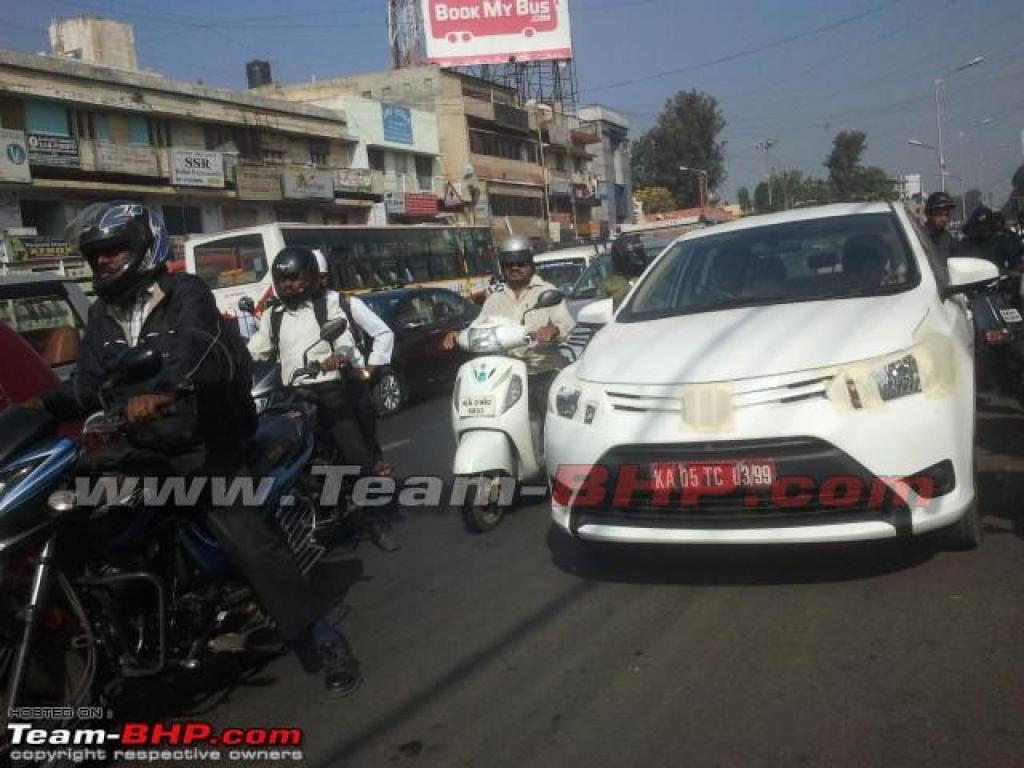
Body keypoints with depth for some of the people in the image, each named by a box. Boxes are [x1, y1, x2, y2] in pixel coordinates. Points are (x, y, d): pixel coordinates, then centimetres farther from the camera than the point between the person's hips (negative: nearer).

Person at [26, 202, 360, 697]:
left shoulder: (186, 294, -8)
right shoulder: (102, 315, 15)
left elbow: (193, 348, -29)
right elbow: (88, 385, 12)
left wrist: (161, 392, -49)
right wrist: (43, 406, -6)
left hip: (203, 445, -7)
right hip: (142, 448, 7)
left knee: (245, 538, -17)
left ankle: (324, 641, -8)